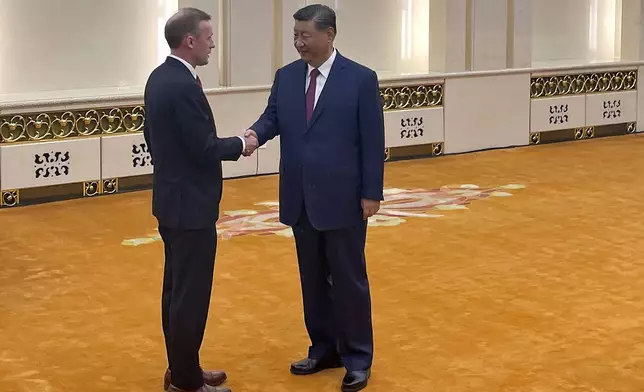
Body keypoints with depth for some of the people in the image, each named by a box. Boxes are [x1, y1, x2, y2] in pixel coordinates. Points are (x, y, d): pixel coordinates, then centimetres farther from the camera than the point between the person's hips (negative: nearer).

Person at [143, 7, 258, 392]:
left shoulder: (159, 77, 8)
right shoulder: (183, 86, -22)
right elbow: (204, 148, -23)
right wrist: (240, 144, -6)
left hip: (172, 198, 10)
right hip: (190, 205, -10)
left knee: (177, 287, 16)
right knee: (191, 293, -2)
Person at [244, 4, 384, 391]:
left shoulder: (361, 78, -7)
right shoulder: (286, 76, 7)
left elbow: (373, 141, -7)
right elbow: (273, 117, 0)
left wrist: (372, 193, -9)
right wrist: (255, 133, -23)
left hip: (343, 199, -5)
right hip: (301, 198, 5)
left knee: (349, 279, 4)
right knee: (313, 279, 13)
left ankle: (358, 357, 15)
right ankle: (324, 349, 26)